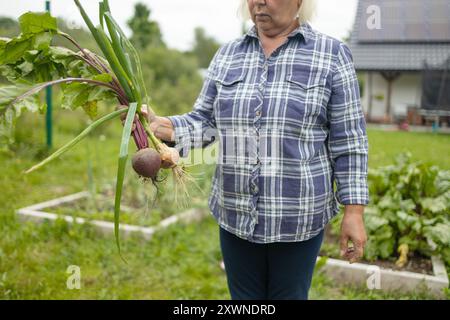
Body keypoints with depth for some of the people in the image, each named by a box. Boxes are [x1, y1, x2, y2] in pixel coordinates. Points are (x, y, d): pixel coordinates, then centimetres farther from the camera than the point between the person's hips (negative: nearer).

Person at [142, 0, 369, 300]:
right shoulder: (227, 55, 7)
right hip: (236, 214, 4)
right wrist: (162, 126, -11)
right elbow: (205, 121, 8)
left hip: (297, 218, -3)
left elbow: (348, 140, -5)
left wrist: (354, 211, -8)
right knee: (242, 296, 18)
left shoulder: (331, 54, -3)